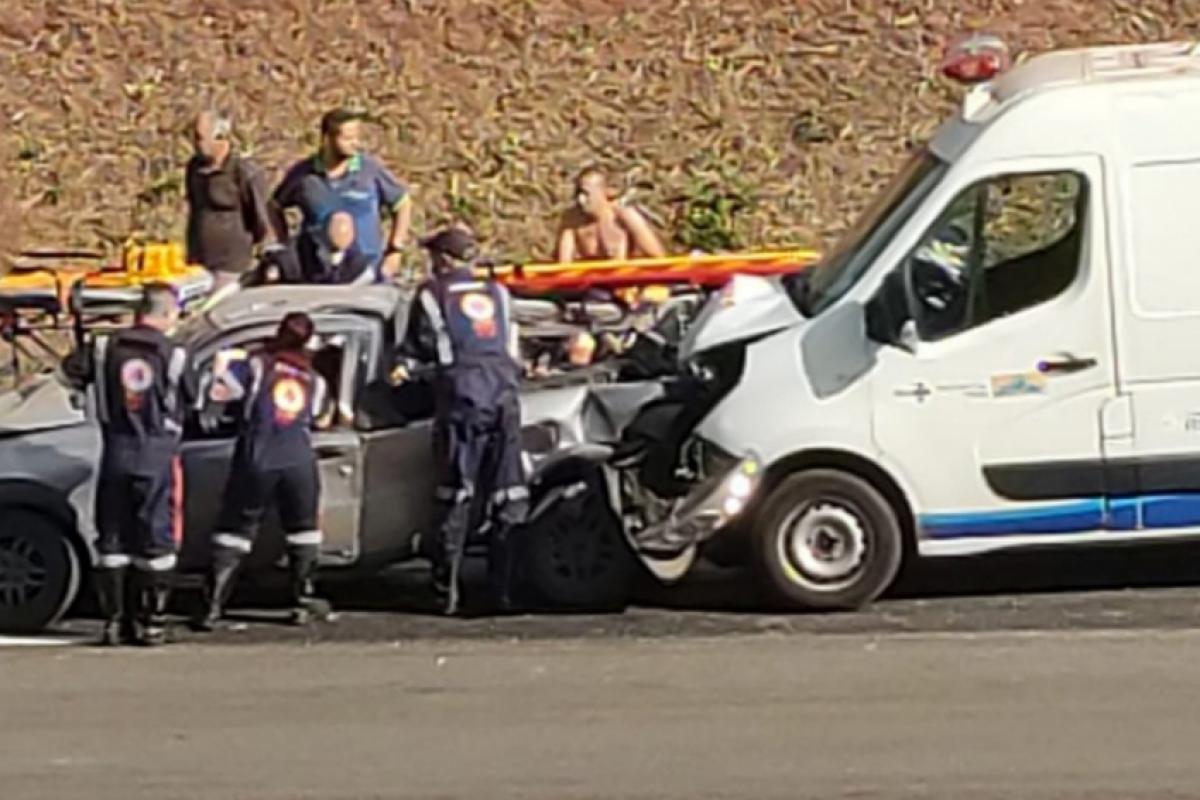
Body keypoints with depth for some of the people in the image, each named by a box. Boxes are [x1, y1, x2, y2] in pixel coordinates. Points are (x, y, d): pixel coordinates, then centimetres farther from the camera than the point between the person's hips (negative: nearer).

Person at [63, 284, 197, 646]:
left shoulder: (105, 348, -2)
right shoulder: (175, 356, -9)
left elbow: (72, 369, 6)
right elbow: (190, 396, 3)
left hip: (116, 452, 3)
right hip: (156, 456, -3)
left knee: (113, 538, 11)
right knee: (156, 539, 4)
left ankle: (114, 620, 12)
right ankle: (151, 623, 3)